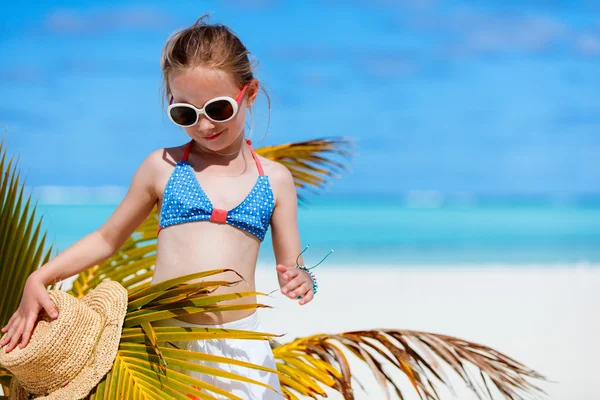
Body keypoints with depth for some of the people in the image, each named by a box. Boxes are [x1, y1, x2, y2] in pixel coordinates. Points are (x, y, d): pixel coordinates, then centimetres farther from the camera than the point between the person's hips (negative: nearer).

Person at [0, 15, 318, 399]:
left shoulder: (275, 180, 5)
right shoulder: (163, 167, 4)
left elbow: (291, 270, 9)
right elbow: (108, 237, 14)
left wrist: (301, 282, -15)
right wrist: (39, 278, 2)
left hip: (239, 343, 0)